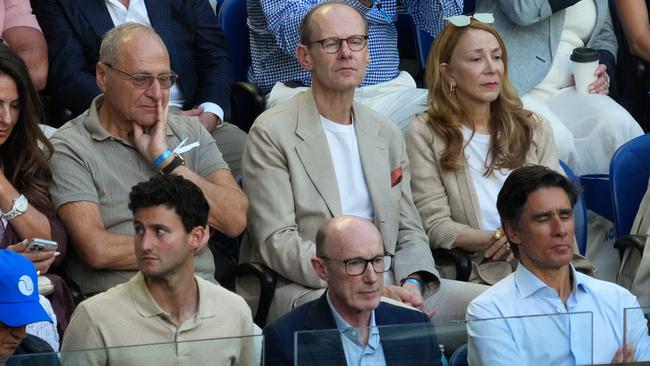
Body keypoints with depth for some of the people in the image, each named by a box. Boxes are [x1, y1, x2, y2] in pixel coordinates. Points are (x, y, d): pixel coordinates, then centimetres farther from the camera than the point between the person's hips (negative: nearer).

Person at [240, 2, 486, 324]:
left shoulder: (388, 134, 18)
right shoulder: (272, 133, -3)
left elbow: (409, 231, 17)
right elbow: (278, 243, -11)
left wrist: (411, 283, -7)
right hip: (304, 291, -6)